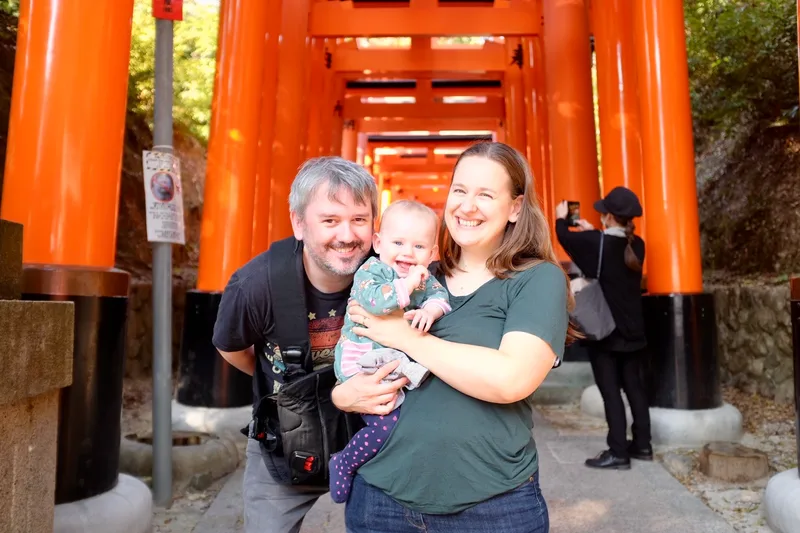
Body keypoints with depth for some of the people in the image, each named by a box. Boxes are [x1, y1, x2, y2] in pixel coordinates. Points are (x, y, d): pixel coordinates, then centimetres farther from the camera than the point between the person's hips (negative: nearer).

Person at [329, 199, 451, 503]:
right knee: (388, 422, -16)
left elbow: (441, 297, -4)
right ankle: (344, 464, 9)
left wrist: (430, 310, -24)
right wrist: (407, 285, -27)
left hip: (399, 361, 7)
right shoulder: (372, 270, -13)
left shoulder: (426, 278, 8)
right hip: (361, 361, -7)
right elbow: (373, 301, -30)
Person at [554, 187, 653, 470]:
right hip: (632, 330, 7)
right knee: (634, 386, 15)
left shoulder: (595, 243, -15)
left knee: (610, 391, -2)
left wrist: (560, 217, 22)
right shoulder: (636, 245, 1)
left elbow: (565, 237, 2)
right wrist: (593, 232, 32)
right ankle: (642, 445, 24)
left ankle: (618, 453, 4)